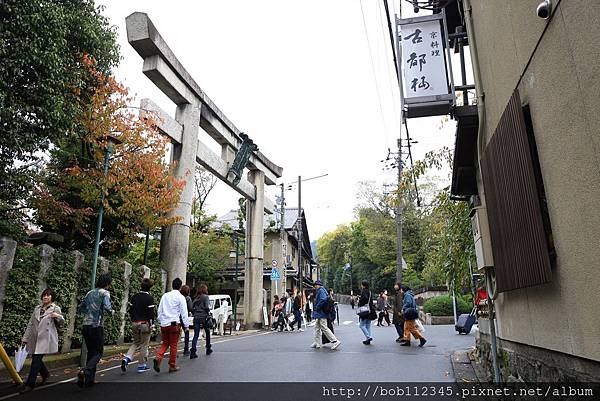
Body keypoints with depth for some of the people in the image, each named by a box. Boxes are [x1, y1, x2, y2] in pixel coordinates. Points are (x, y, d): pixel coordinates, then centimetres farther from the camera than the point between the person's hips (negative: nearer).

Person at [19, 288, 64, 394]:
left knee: (36, 360, -7)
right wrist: (25, 338, 13)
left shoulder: (55, 309, 1)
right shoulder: (37, 308, 15)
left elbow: (61, 324, -2)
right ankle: (45, 374, 36)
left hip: (46, 338, -5)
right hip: (35, 338, 5)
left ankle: (29, 384, 4)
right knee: (36, 359, 11)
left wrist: (58, 316, -24)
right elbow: (30, 324, 17)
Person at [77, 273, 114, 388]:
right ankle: (85, 372, -17)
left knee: (91, 352, 15)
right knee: (98, 352, 4)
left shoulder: (90, 293, 13)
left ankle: (90, 379, 18)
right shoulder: (105, 292, -8)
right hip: (97, 327, -7)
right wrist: (112, 312, -2)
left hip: (86, 326, 7)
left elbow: (81, 307, 19)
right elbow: (107, 306, -21)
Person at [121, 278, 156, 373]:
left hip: (135, 323, 5)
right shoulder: (149, 298, -12)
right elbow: (151, 313, -14)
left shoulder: (134, 297, 7)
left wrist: (133, 321, 19)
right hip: (145, 324, -5)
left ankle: (127, 358, -1)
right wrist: (151, 325, -8)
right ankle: (142, 366, 12)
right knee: (144, 345, 5)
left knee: (136, 343, 20)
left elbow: (130, 310, 11)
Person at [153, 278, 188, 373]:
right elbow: (184, 313, -6)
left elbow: (159, 310, 11)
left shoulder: (165, 295, 7)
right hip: (174, 324, -4)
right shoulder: (180, 297, -7)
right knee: (173, 345, 8)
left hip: (164, 323, 4)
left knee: (165, 343, 18)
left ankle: (158, 357, -5)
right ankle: (172, 366, 15)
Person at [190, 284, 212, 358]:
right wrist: (208, 312, 2)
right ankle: (208, 349, 28)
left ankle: (193, 351, -13)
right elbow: (207, 307, -15)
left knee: (196, 335, 1)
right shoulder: (205, 297, -6)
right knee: (207, 333, 16)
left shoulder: (196, 298, 11)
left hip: (196, 318, 4)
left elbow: (192, 309, 8)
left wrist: (195, 315, 16)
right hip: (204, 317, -4)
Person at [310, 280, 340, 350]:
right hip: (320, 314, 11)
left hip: (321, 313, -11)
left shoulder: (321, 291, -15)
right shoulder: (322, 290, 15)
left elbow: (323, 300, -29)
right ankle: (318, 343, 21)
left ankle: (335, 341, -6)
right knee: (317, 327, 15)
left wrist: (317, 307, -18)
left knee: (324, 328, -8)